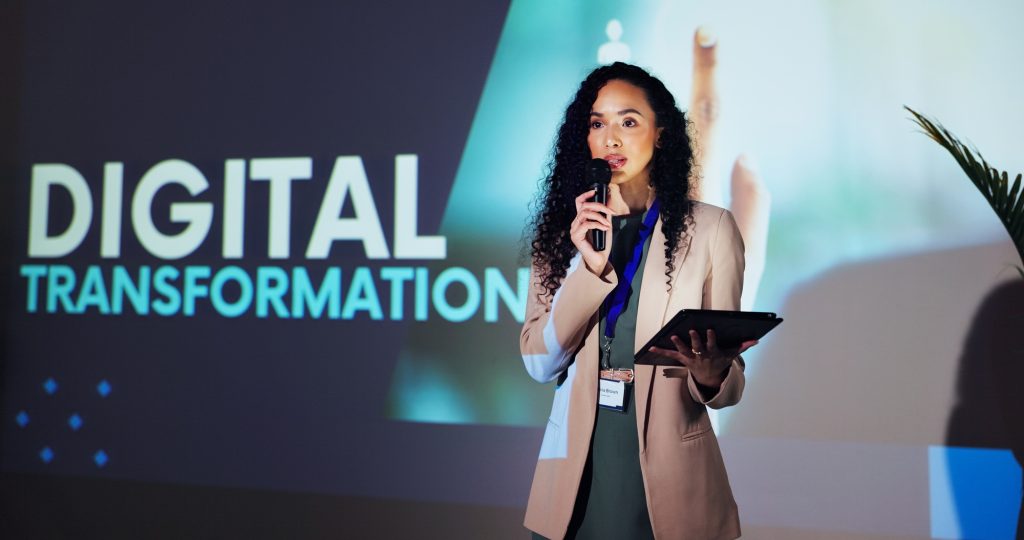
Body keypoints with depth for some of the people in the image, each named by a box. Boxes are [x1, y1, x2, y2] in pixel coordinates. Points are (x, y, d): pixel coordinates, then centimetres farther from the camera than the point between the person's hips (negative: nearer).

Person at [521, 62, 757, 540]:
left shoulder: (710, 227, -5)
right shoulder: (564, 228, 5)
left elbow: (729, 384, -4)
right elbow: (539, 363, -4)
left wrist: (711, 374, -27)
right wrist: (591, 267, -15)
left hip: (667, 472, -2)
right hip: (577, 470, 3)